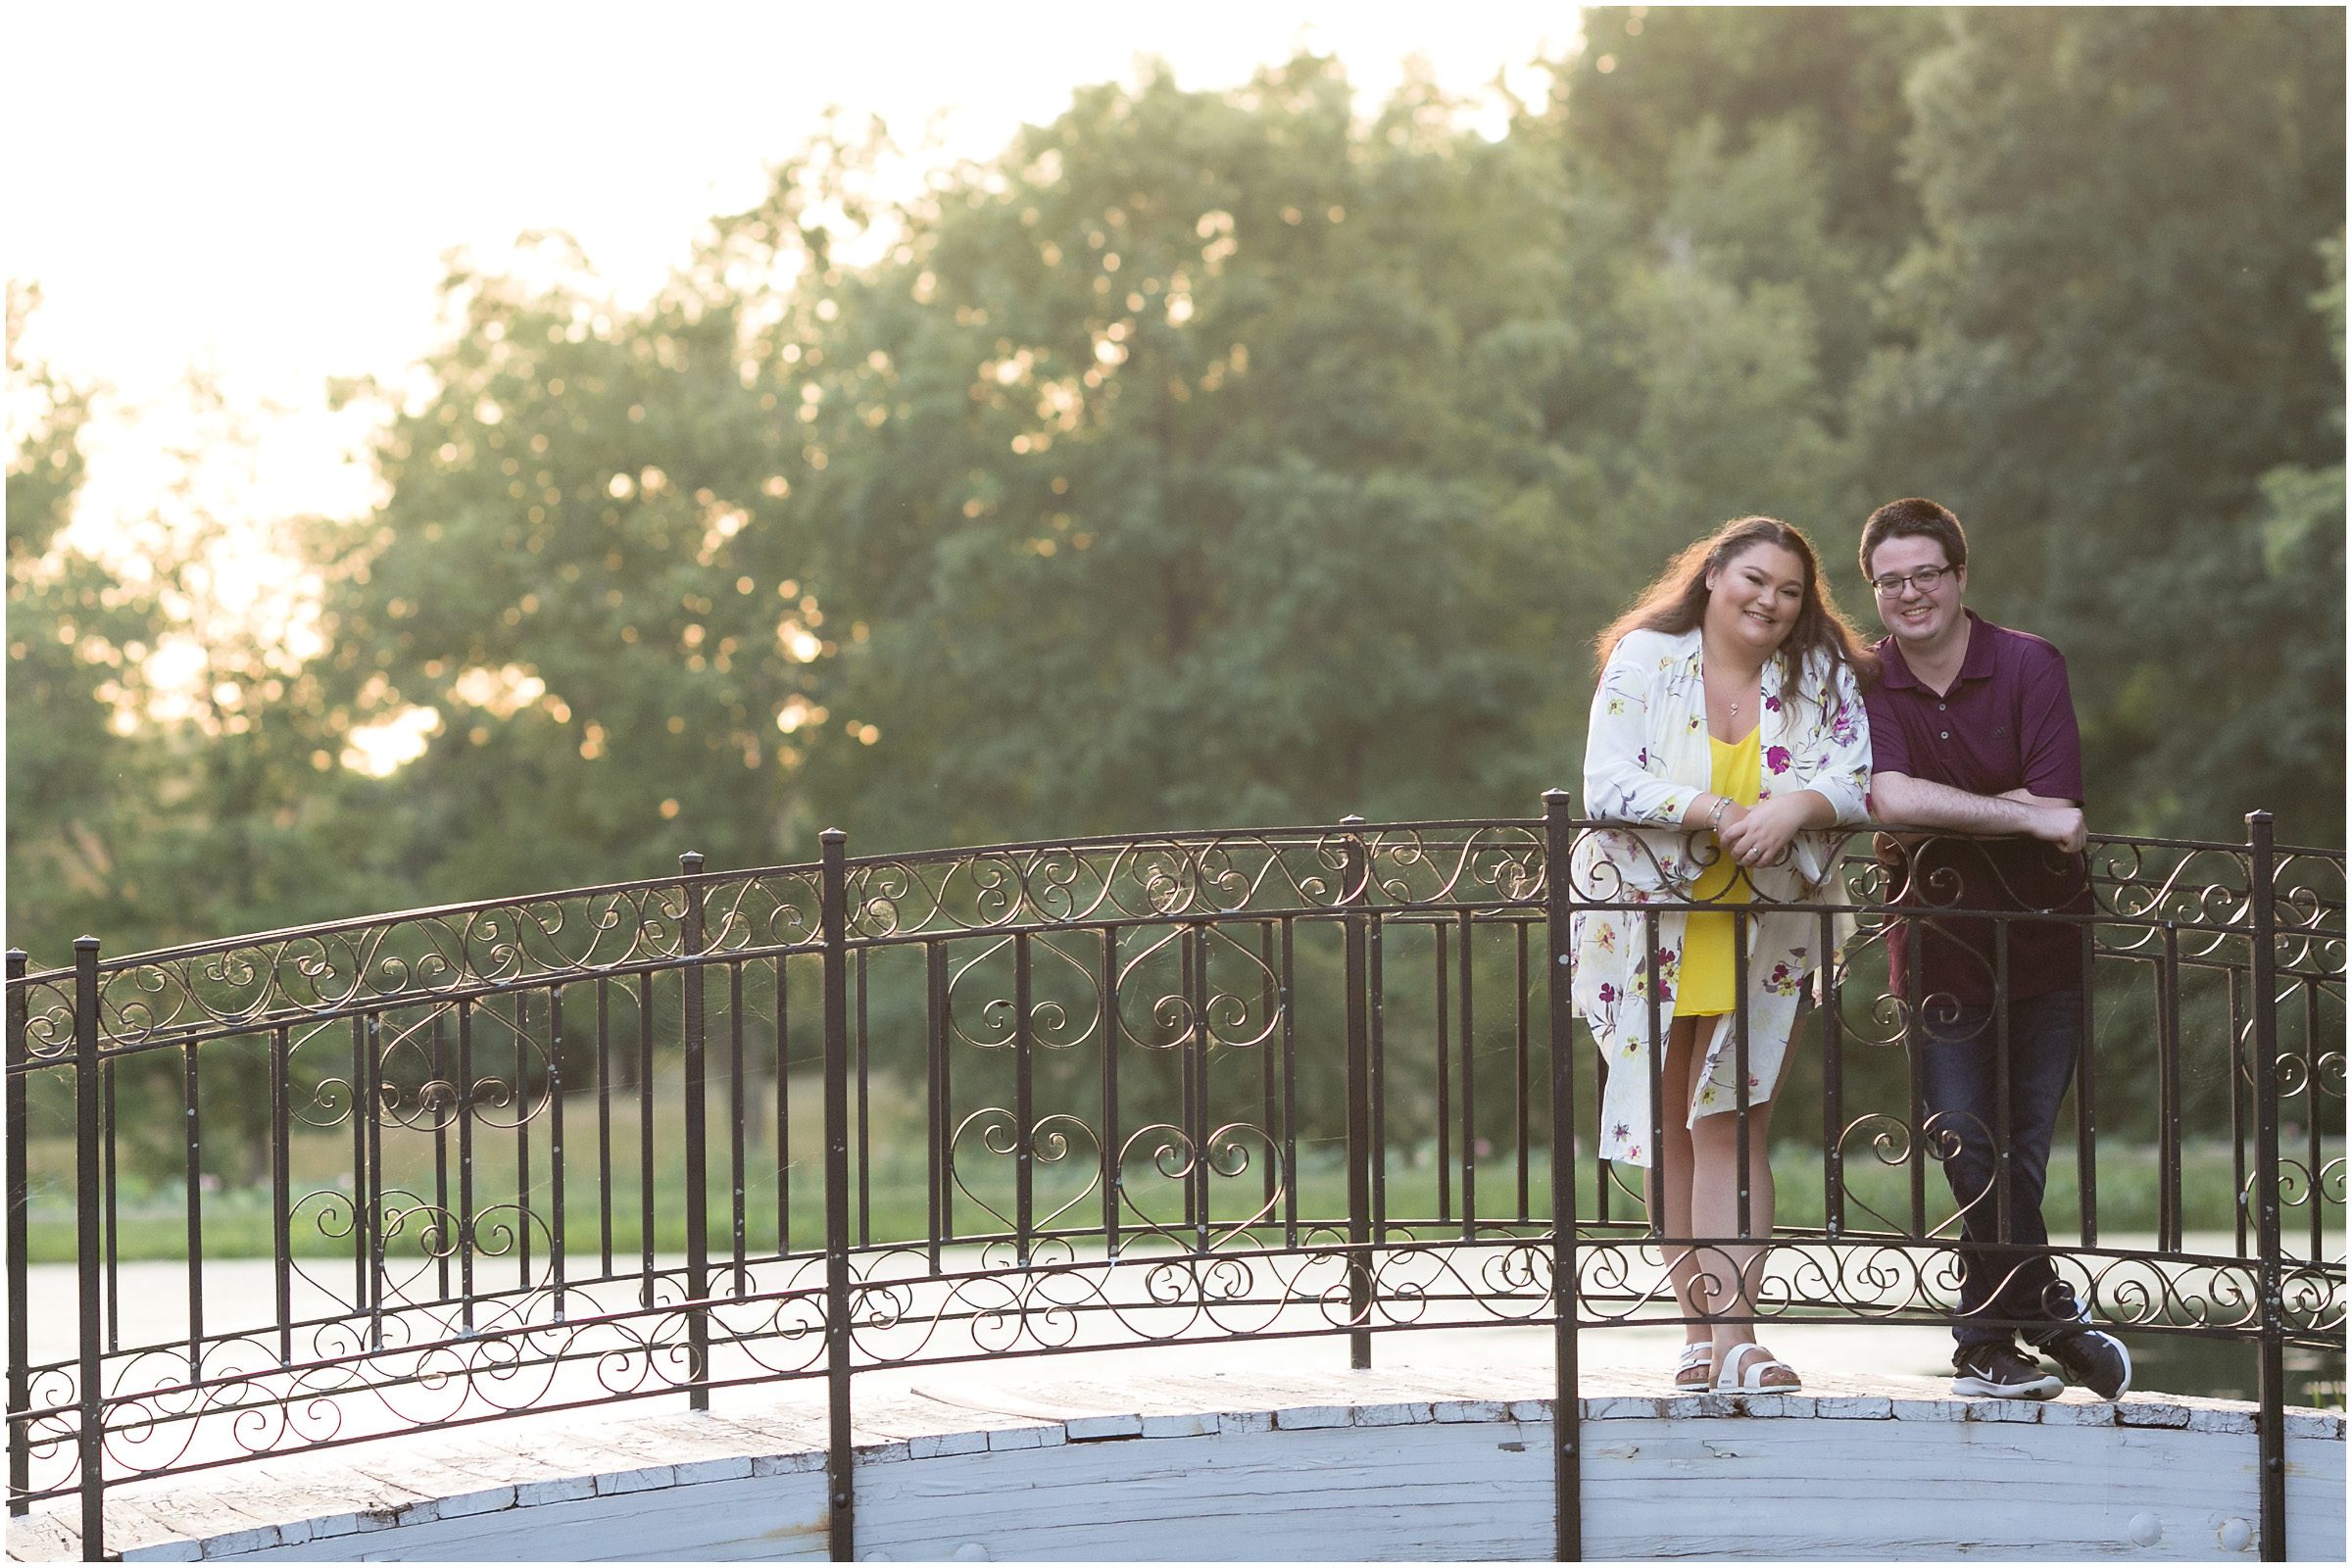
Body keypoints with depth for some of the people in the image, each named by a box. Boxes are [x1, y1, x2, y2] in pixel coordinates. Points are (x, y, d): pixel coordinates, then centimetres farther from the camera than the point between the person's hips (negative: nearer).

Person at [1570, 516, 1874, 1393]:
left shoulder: (1821, 676, 3)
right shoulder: (1645, 660, -4)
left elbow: (1852, 780, -6)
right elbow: (1606, 784, -14)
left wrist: (1798, 805, -27)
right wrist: (1712, 811, -25)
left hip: (1760, 933, 0)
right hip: (1650, 924, 0)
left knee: (1731, 1127, -7)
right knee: (1670, 1133, 6)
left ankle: (1734, 1336, -11)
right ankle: (1699, 1327, 15)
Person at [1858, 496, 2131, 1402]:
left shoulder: (2030, 667, -6)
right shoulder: (1867, 684, -3)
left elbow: (2055, 811, -13)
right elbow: (1889, 796, -21)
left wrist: (1937, 813, -16)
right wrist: (2018, 814, -26)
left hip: (2041, 942, -1)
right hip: (1938, 945, 1)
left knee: (2015, 1156, 4)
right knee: (1973, 1150, -5)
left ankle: (1988, 1345, 17)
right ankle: (2051, 1318, 10)